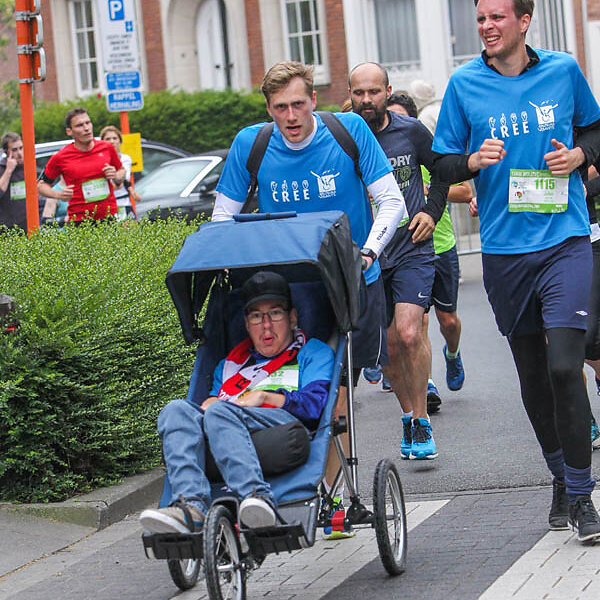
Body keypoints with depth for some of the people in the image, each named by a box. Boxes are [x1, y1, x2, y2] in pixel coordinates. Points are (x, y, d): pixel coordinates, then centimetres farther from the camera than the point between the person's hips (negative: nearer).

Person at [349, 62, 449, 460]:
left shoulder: (411, 131, -2)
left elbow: (442, 169, 15)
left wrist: (432, 211, 3)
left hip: (412, 250, -1)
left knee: (409, 335, -17)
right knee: (389, 345, 6)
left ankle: (421, 422, -4)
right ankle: (410, 416, 25)